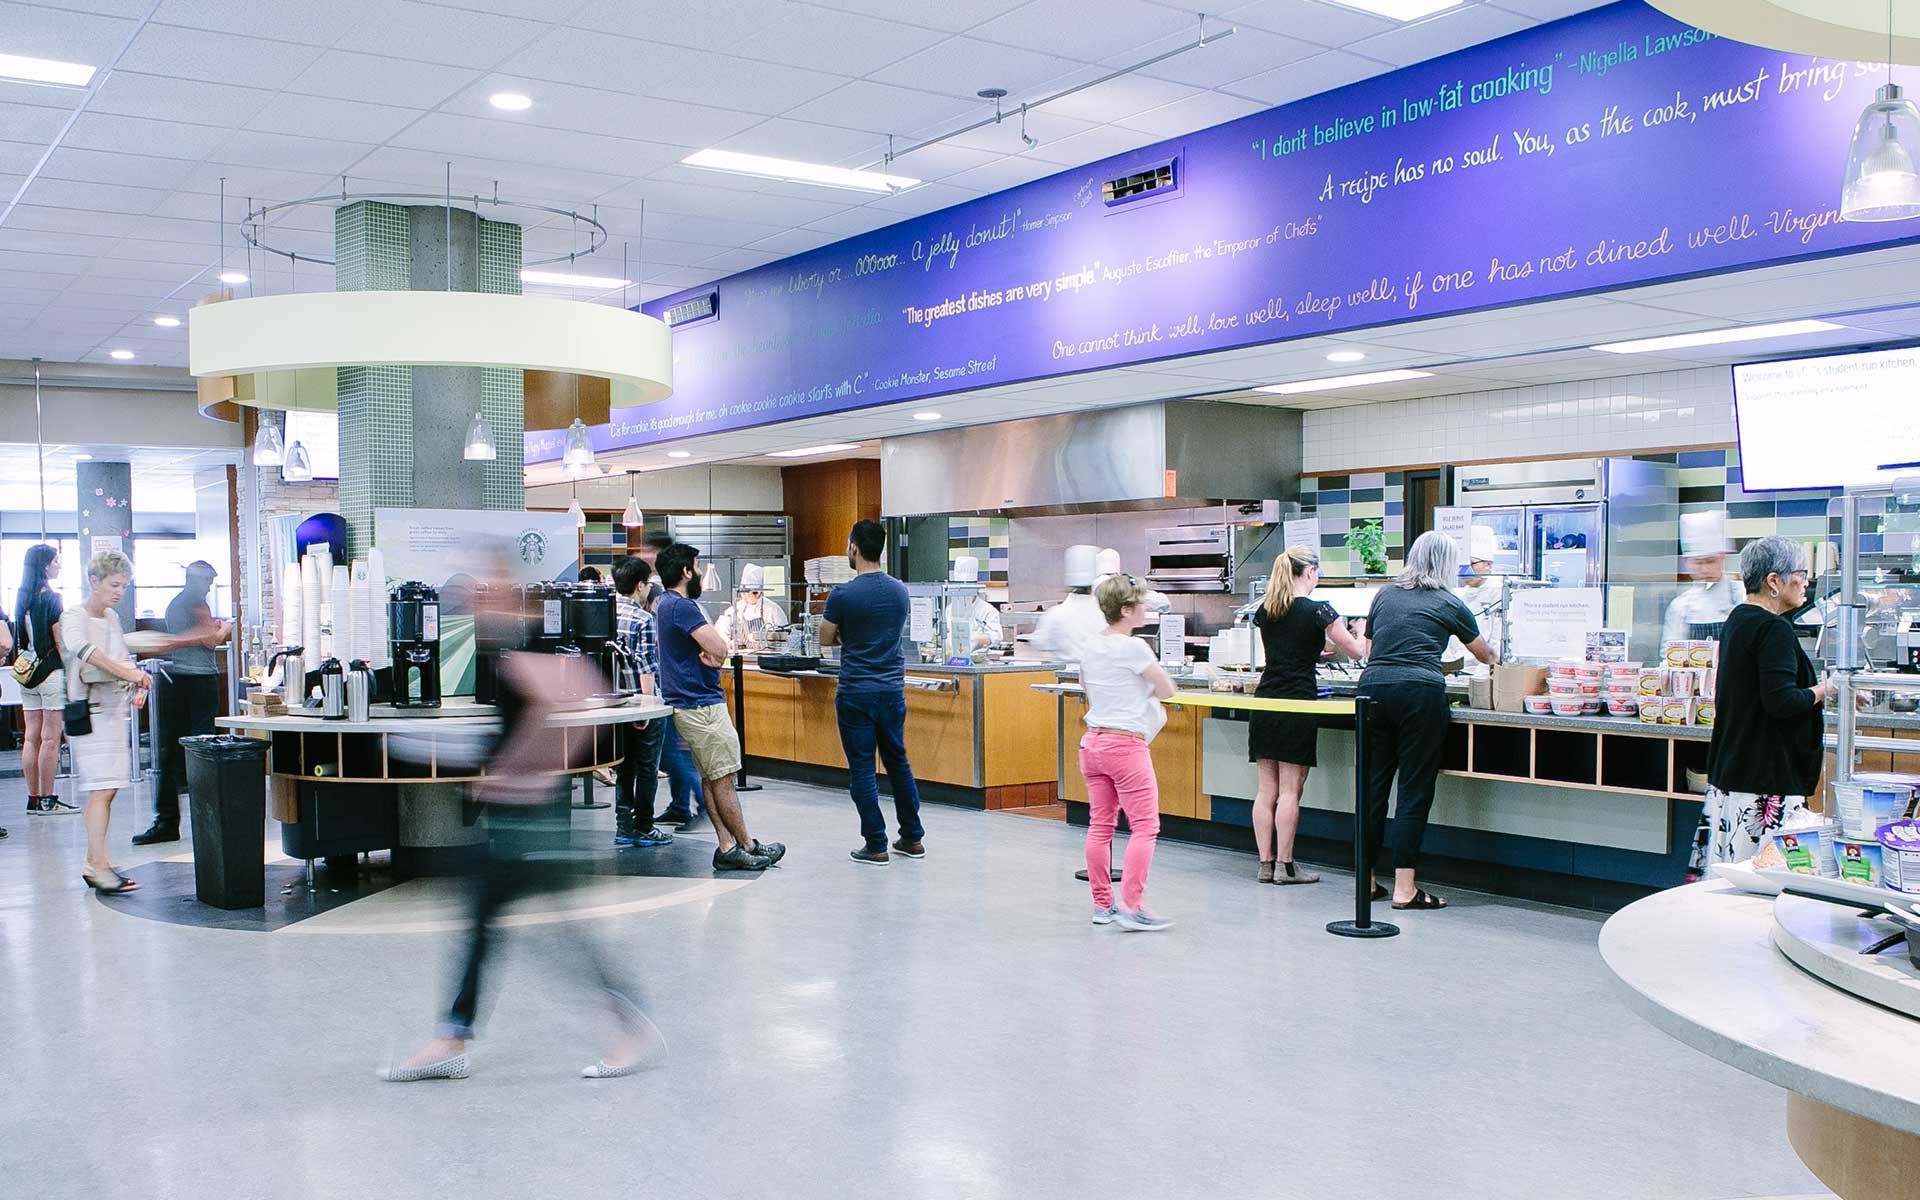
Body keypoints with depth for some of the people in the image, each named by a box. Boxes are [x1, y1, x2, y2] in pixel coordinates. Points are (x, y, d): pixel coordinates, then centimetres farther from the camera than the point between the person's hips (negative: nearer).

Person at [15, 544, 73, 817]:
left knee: (32, 737, 8)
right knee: (50, 738, -4)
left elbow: (21, 639, 14)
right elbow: (60, 641, -12)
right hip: (51, 671, -8)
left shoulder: (22, 598, 10)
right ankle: (47, 800, -2)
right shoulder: (51, 599, -11)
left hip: (26, 672, 8)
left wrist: (24, 665, 19)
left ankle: (33, 799, 13)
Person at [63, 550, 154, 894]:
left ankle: (94, 863, 12)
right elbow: (84, 650, -27)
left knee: (107, 788, 7)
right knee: (102, 788, -14)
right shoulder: (74, 617, -7)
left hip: (117, 708, 8)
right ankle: (98, 864, -14)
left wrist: (136, 686, 6)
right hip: (92, 708, -8)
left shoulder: (113, 618, 16)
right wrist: (130, 674, -34)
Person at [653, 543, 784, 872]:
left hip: (688, 704, 11)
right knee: (723, 779, -3)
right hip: (701, 705, -11)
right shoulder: (682, 606, -18)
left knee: (711, 779, 10)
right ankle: (746, 846, 4)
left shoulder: (665, 605, 16)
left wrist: (707, 655, -7)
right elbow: (720, 649, -24)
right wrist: (711, 653, -2)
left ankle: (728, 848, 13)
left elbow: (715, 650, 15)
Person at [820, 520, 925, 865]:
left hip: (857, 694, -5)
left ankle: (876, 845, 4)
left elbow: (826, 639, -1)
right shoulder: (900, 591, 4)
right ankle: (912, 838, 20)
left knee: (862, 768, 2)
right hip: (893, 690, 5)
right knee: (898, 762, 15)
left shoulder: (843, 594, -14)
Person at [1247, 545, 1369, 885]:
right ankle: (1285, 866, 4)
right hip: (1297, 706, -6)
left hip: (1264, 704, 6)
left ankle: (1266, 864, 12)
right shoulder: (1318, 611, -8)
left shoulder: (1265, 611, 10)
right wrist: (1362, 635, 23)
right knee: (1290, 790, -1)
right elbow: (1357, 652, 1)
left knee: (1266, 789, 8)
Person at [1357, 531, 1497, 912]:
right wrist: (1497, 659, 48)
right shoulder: (1448, 604, 9)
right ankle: (1404, 888, -1)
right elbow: (1484, 653, 26)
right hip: (1419, 693, -4)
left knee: (1373, 787, 10)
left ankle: (1367, 879, 16)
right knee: (1415, 791, 0)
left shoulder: (1384, 595, 17)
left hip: (1372, 687, 4)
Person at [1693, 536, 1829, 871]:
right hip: (1767, 777, -10)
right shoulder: (1774, 630, -15)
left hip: (1729, 769, 10)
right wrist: (1823, 690, -7)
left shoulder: (1738, 620, 14)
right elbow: (1781, 702, -23)